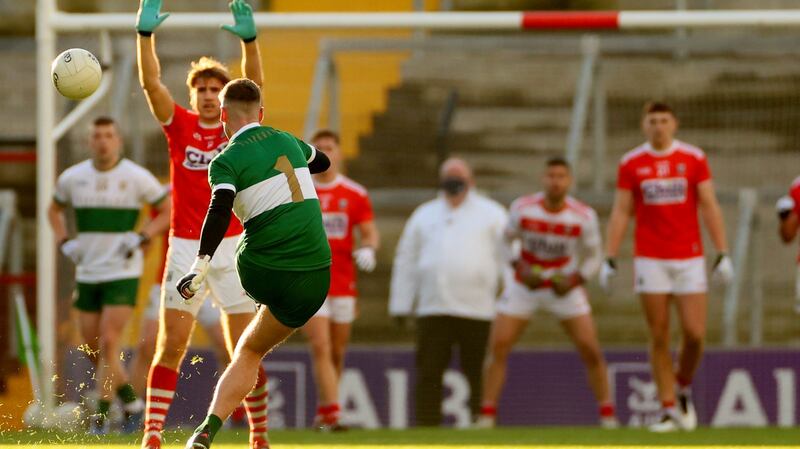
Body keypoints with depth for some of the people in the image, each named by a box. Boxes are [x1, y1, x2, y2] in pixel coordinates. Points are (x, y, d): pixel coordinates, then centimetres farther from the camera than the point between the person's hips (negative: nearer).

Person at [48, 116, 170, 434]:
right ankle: (131, 402, 25)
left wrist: (141, 238, -12)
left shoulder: (137, 178, -7)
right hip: (87, 274, 5)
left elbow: (167, 210, 2)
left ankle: (101, 415, -10)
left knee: (109, 343, -15)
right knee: (92, 347, 6)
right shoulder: (72, 178, 3)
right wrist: (64, 243, 5)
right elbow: (55, 210, 22)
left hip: (123, 273, -5)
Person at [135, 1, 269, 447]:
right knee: (170, 346, -3)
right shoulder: (180, 125, 4)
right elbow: (151, 82, -7)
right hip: (185, 248, 0)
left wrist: (249, 39, -28)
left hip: (233, 248, 0)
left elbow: (254, 86, -13)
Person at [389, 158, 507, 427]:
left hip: (477, 311, -2)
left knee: (478, 375, -2)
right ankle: (427, 427, -3)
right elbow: (406, 261, 19)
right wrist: (401, 304, 12)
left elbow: (507, 258, 6)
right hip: (432, 311, 2)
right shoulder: (424, 216, 18)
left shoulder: (492, 215, 10)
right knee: (428, 374, -4)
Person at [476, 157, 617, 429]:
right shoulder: (522, 209, -13)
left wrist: (575, 280, -16)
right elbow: (506, 243, 3)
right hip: (523, 287, 0)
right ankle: (486, 416, -3)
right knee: (497, 347, -10)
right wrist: (520, 270, -13)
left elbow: (594, 256, 0)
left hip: (564, 287, 0)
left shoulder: (584, 217, -14)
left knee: (590, 350, -8)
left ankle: (608, 416, 5)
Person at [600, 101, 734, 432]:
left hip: (689, 258, 0)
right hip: (650, 260, 0)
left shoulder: (693, 159, 3)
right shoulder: (631, 164, 4)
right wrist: (609, 260, 0)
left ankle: (684, 391, 19)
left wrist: (722, 254, -4)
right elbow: (620, 213, 6)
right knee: (659, 338, -2)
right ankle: (669, 410, 2)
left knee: (694, 333, -6)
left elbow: (709, 207, 3)